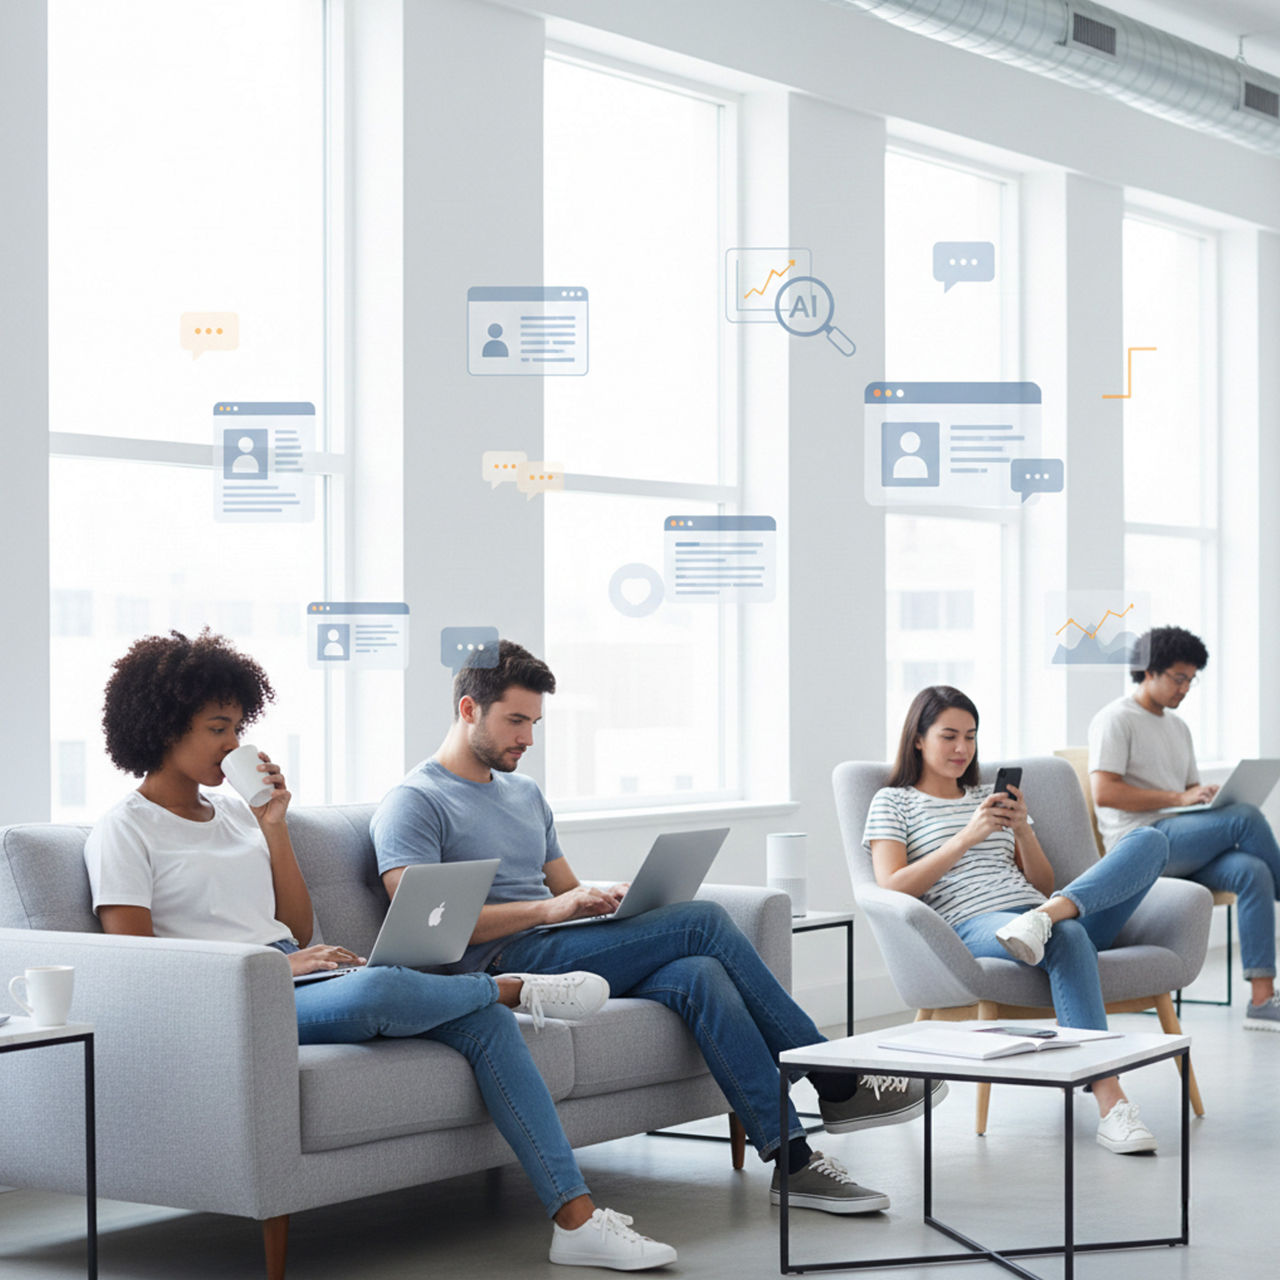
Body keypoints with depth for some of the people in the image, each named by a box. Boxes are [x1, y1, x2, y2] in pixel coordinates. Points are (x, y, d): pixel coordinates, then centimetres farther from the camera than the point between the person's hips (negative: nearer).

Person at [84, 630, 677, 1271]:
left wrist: (273, 826, 9)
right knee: (378, 988, -38)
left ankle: (576, 1217, -18)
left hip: (295, 975, 7)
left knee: (481, 1020, -15)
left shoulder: (233, 811, 20)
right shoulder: (122, 832, 0)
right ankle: (513, 988, -5)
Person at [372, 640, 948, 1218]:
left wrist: (617, 898, 2)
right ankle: (836, 1082, -14)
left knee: (698, 975, -24)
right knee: (702, 922, -19)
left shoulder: (525, 795, 25)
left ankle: (792, 1160, -27)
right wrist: (548, 909, -20)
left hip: (562, 955, 8)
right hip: (505, 965, -7)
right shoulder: (413, 805, -2)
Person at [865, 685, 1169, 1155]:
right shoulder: (893, 802, 14)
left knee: (1150, 840, -15)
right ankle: (1110, 1102, -50)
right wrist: (966, 838, -9)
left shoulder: (994, 798, 30)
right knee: (1067, 937, -41)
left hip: (1034, 906, 6)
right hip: (973, 928, -6)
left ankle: (1044, 919, -38)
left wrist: (1022, 830, 4)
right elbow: (892, 887, -2)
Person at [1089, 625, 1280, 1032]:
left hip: (1186, 845, 7)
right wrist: (1179, 798, -16)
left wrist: (1213, 797, 1)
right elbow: (1104, 793, -14)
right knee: (1246, 817, -25)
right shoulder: (1115, 719, -1)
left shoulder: (1178, 726, 24)